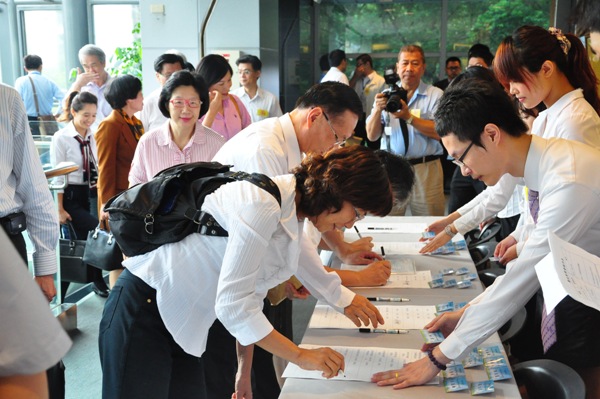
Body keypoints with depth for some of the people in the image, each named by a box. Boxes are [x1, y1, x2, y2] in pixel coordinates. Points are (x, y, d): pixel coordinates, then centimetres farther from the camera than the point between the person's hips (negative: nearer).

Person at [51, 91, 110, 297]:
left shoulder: (93, 137, 5)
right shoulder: (61, 138, -10)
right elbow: (57, 176, -10)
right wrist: (60, 209, -12)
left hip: (89, 195, 6)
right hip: (70, 197, -6)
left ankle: (62, 295, 21)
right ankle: (98, 281, 2)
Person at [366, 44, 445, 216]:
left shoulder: (435, 95, 2)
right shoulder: (386, 96, 10)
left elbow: (440, 133, -12)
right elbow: (372, 136, 4)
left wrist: (408, 117, -19)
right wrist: (377, 110, -13)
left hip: (425, 170, -2)